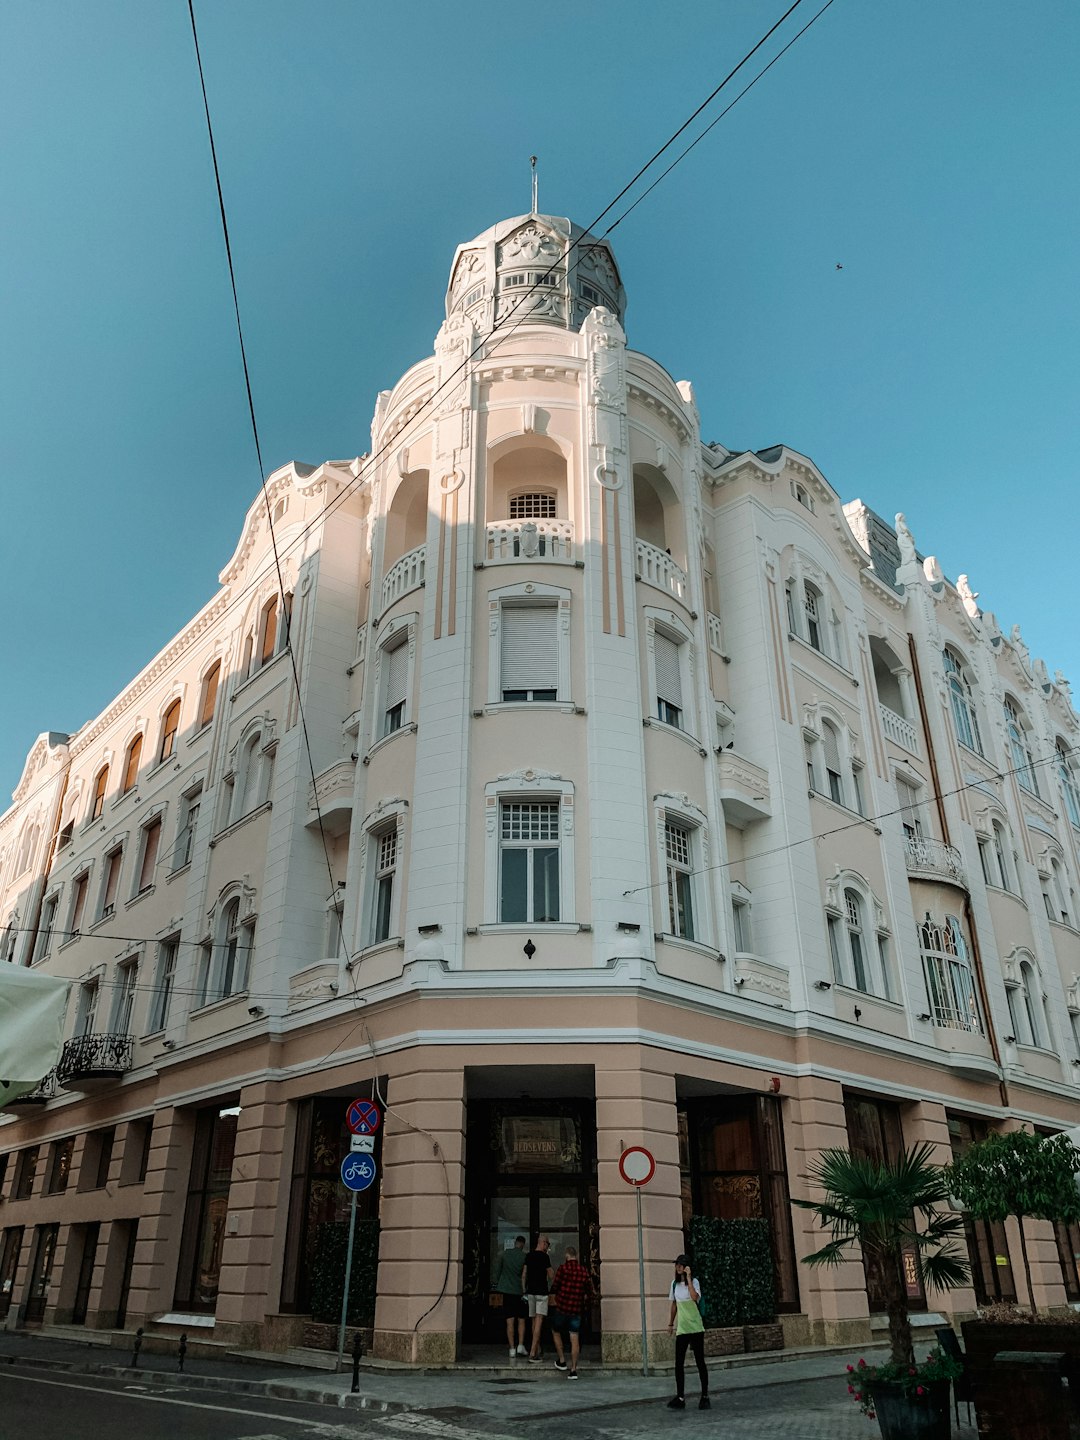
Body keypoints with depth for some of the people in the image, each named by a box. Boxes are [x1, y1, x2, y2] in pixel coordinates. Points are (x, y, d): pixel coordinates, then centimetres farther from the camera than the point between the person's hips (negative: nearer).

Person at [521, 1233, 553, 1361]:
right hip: (541, 1292, -6)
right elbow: (550, 1276, -4)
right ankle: (533, 1352, -15)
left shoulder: (528, 1256, 8)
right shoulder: (545, 1256, -11)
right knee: (539, 1321, -8)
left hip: (530, 1292, 6)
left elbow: (523, 1275, 10)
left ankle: (537, 1349, 23)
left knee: (534, 1321, 15)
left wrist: (524, 1291, 15)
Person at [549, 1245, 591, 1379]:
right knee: (575, 1339, 6)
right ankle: (573, 1369, 2)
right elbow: (589, 1291, 9)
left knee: (556, 1333, 20)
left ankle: (562, 1361, 21)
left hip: (562, 1308, -3)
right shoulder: (584, 1271, 2)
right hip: (577, 1310, 3)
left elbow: (554, 1288, -7)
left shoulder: (563, 1268, -10)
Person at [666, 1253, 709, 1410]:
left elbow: (695, 1297, -29)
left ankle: (705, 1397, 13)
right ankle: (680, 1398, 6)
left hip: (696, 1328, -4)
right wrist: (671, 1323, 20)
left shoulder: (694, 1282, -8)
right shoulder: (674, 1284, 7)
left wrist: (688, 1278, -27)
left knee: (700, 1362, 2)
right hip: (681, 1329, 4)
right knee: (679, 1364, 0)